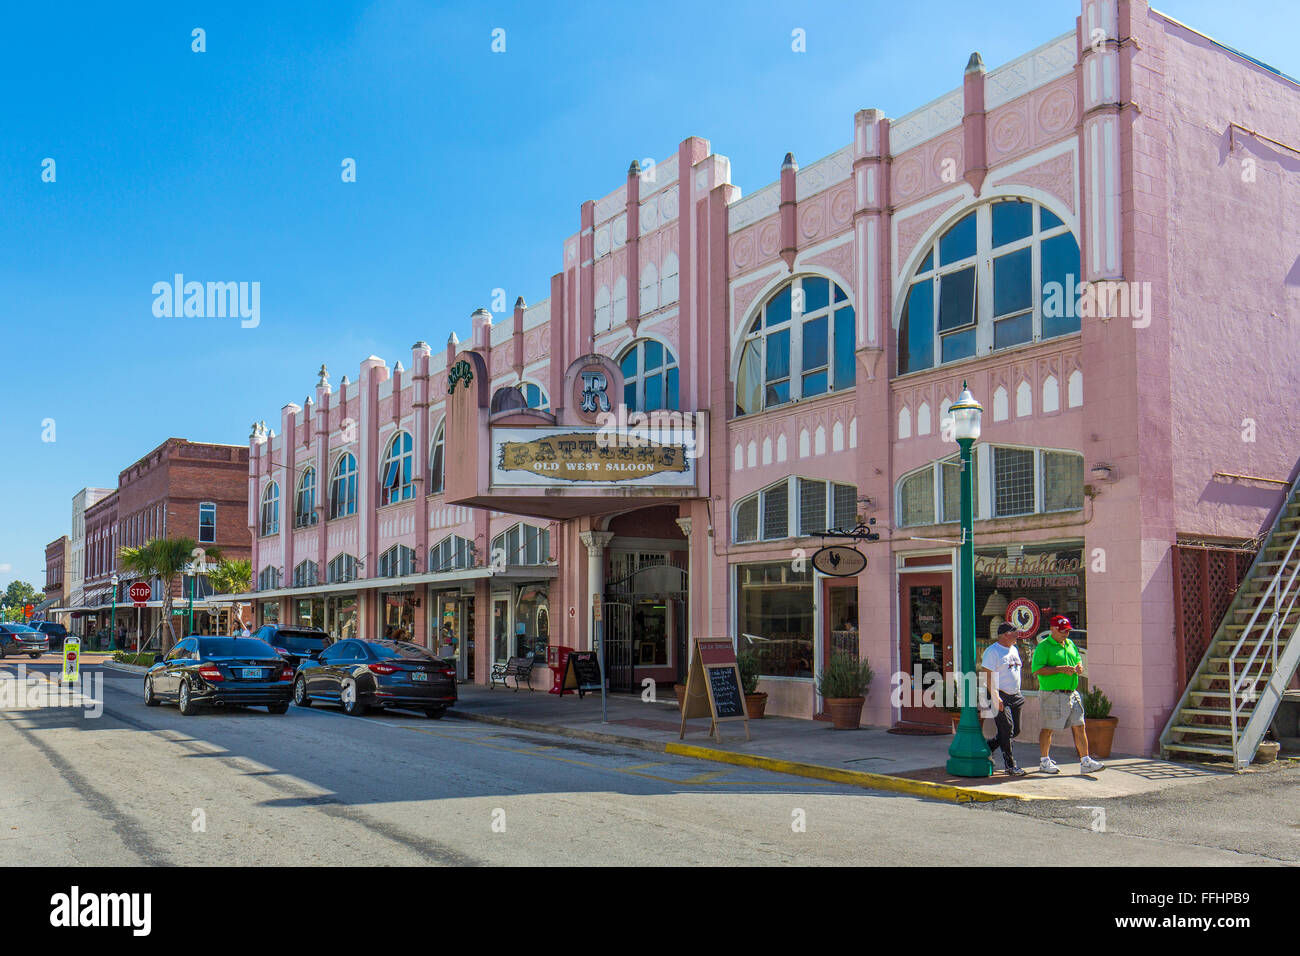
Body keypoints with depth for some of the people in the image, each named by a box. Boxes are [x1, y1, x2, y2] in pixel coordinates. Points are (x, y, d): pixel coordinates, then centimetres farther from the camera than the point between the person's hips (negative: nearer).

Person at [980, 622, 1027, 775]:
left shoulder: (1014, 650, 15)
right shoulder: (992, 651, -12)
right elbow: (987, 675, -16)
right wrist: (995, 697, -22)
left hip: (1014, 696, 9)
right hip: (1000, 696, -8)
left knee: (1015, 731, 9)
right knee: (1006, 730, -7)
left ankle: (987, 747, 25)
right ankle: (1010, 765, 1)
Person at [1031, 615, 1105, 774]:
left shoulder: (1070, 644, 15)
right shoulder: (1043, 646, -8)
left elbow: (1078, 660, 27)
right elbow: (1036, 670, -16)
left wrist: (1079, 667, 2)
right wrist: (1060, 669, -20)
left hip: (1072, 693, 6)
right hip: (1053, 694, -6)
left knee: (1079, 727, 2)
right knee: (1048, 728, 3)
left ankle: (1085, 762, 7)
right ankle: (1044, 762, 15)